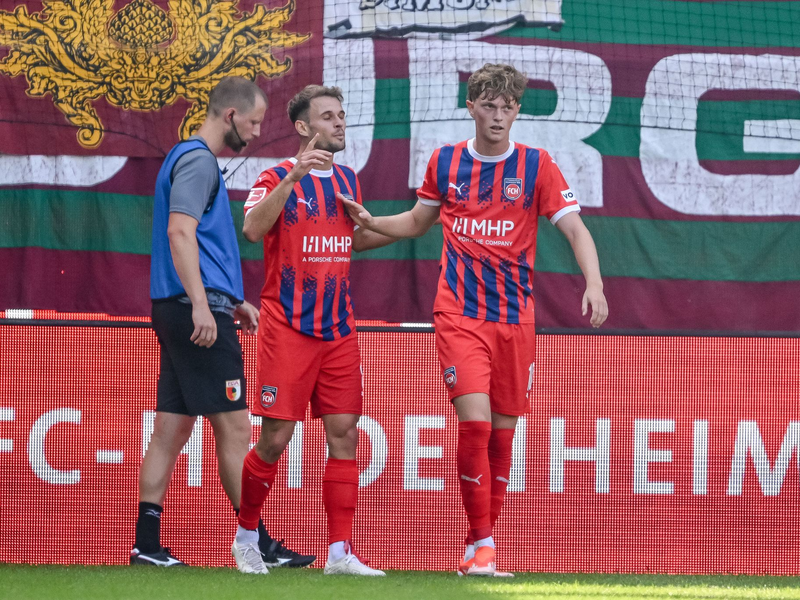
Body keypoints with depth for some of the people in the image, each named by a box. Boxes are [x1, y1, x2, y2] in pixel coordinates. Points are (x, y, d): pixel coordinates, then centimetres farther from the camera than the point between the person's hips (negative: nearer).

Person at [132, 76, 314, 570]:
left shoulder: (192, 159, 22)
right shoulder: (198, 161, -10)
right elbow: (179, 232, -21)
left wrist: (232, 301, 30)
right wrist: (201, 304, -27)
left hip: (184, 311, 10)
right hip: (198, 310, -10)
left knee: (173, 427, 7)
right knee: (234, 427, -7)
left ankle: (148, 543, 5)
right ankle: (258, 543, -5)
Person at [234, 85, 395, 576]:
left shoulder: (348, 181, 13)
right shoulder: (279, 178, -7)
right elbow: (253, 228, -25)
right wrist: (294, 176, -34)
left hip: (339, 328, 6)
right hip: (288, 328, -6)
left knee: (344, 434, -1)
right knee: (276, 438, -4)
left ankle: (340, 551, 0)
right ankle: (246, 535, 15)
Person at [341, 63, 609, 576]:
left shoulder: (536, 166, 0)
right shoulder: (445, 162, 6)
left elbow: (575, 229, -5)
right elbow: (419, 221, 23)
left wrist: (594, 285, -21)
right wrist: (370, 222, 6)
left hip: (516, 317, 1)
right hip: (459, 315, -1)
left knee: (502, 431, 5)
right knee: (475, 421, -16)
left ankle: (483, 544, 17)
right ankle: (481, 545, -11)